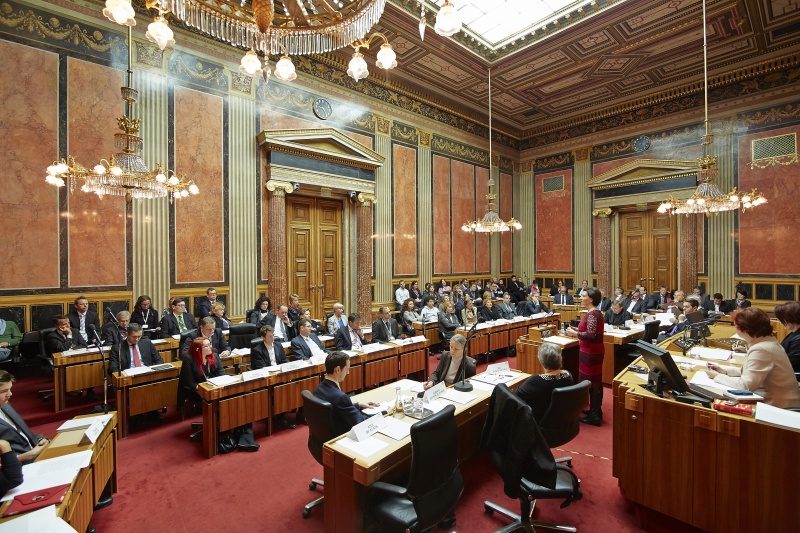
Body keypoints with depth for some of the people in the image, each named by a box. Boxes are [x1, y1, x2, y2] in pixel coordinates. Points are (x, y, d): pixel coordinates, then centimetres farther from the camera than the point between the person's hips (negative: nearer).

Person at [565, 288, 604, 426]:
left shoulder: (592, 314, -21)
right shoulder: (594, 313, 10)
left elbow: (590, 335, -28)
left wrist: (575, 333, -17)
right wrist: (577, 329, 8)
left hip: (591, 352, -10)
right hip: (594, 351, 10)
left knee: (591, 382, -1)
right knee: (595, 381, 17)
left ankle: (594, 416, 9)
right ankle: (596, 411, 30)